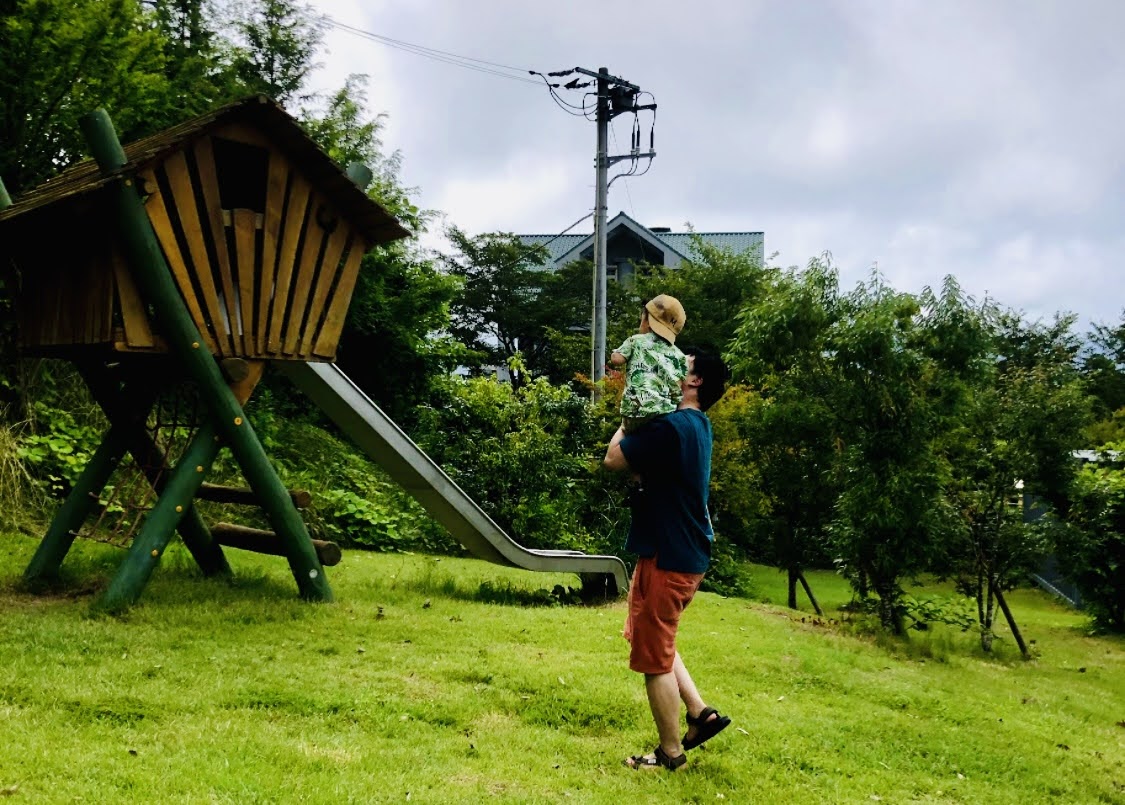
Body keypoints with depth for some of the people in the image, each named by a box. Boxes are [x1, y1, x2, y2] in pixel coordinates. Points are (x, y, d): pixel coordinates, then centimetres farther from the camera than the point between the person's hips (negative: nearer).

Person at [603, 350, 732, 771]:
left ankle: (671, 752, 14)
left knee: (653, 656, 3)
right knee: (652, 639, 24)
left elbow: (613, 459, -15)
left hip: (667, 558, -10)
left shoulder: (670, 426, -21)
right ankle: (701, 713, 22)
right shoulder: (697, 425, 10)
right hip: (686, 552, 10)